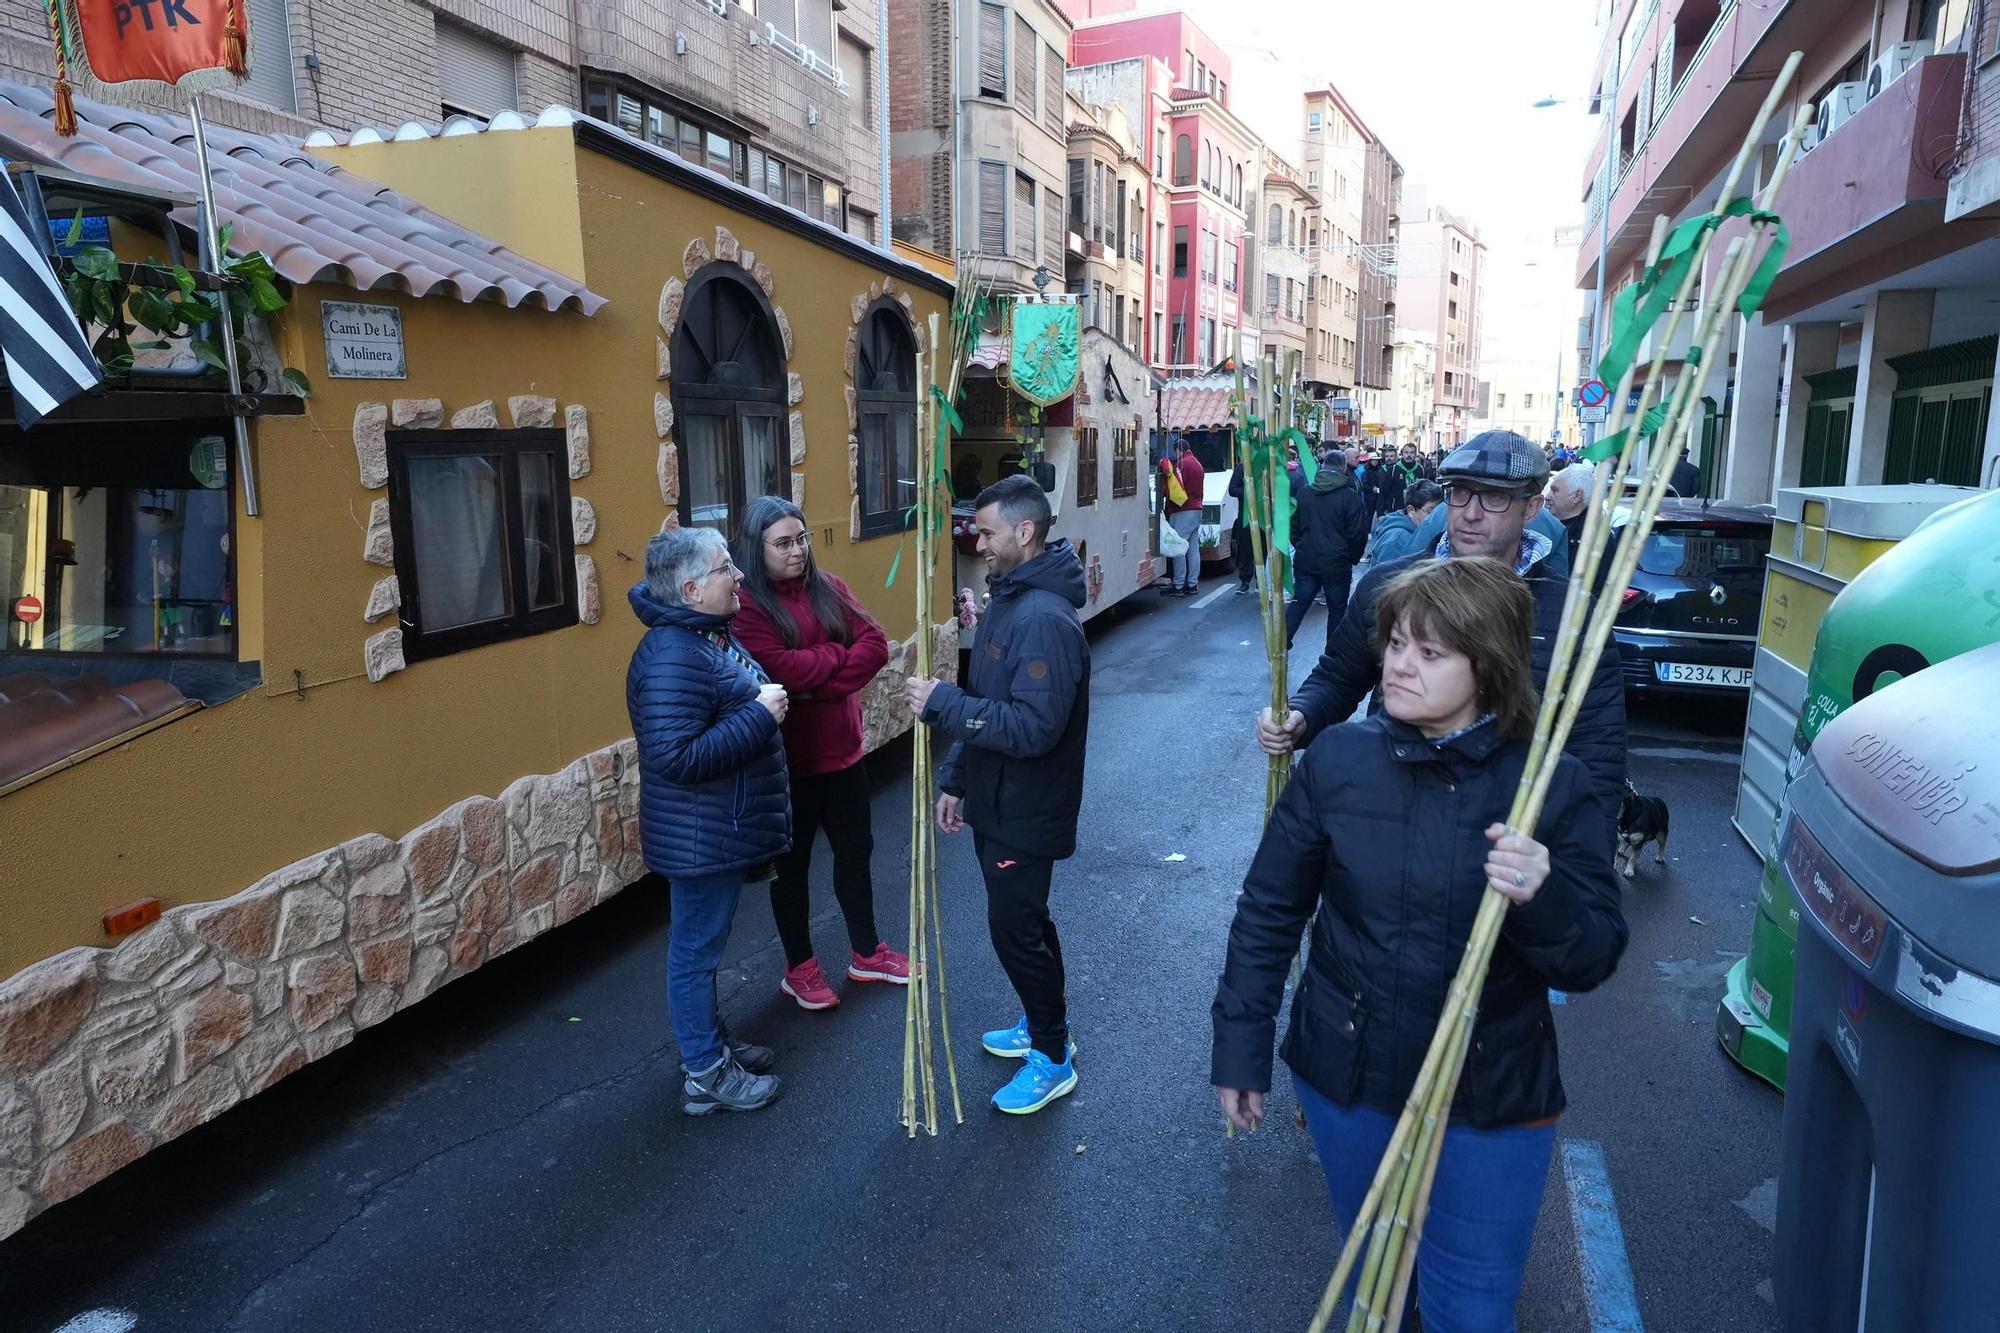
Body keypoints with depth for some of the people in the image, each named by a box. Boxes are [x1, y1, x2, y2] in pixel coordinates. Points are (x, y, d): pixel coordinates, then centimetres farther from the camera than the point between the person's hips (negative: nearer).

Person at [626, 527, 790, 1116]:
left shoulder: (710, 634, 8)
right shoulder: (673, 658, -26)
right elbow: (677, 757, -32)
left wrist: (766, 698, 5)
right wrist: (760, 715, -26)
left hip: (722, 833, 10)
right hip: (700, 839, -10)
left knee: (703, 943, 23)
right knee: (695, 950, 6)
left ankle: (711, 1043, 40)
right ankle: (705, 1075, 21)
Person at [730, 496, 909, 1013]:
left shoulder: (827, 588, 6)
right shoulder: (745, 604, -14)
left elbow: (875, 644, -3)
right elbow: (779, 669, -28)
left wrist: (821, 684, -18)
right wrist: (837, 653, -13)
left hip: (842, 750, 6)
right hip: (787, 760, -6)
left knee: (855, 851, 18)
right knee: (792, 863, 10)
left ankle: (866, 952, 36)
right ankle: (800, 967, 28)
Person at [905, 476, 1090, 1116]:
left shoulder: (1045, 620, -26)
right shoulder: (1007, 601, 8)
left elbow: (1033, 728, -32)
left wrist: (942, 703, -28)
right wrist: (955, 779, 14)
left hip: (1026, 813, -10)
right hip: (997, 803, 10)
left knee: (1016, 928, 2)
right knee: (1022, 920, 21)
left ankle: (1053, 1058, 20)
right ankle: (1042, 1024, 40)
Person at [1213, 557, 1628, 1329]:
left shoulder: (1554, 786, -13)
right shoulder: (1337, 759, -11)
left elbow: (1592, 961, -11)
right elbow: (1269, 911, -4)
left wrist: (1541, 901, -32)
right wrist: (1240, 1046, -2)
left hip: (1492, 1098, -1)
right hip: (1346, 1077, 2)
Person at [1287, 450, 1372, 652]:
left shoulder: (1304, 493, 1)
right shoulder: (1351, 497, -11)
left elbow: (1293, 526, 8)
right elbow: (1358, 535, -11)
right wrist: (1352, 558, 5)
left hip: (1306, 561, 3)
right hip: (1336, 564, -3)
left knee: (1299, 602, 12)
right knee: (1337, 608, 8)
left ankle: (1282, 641, 7)